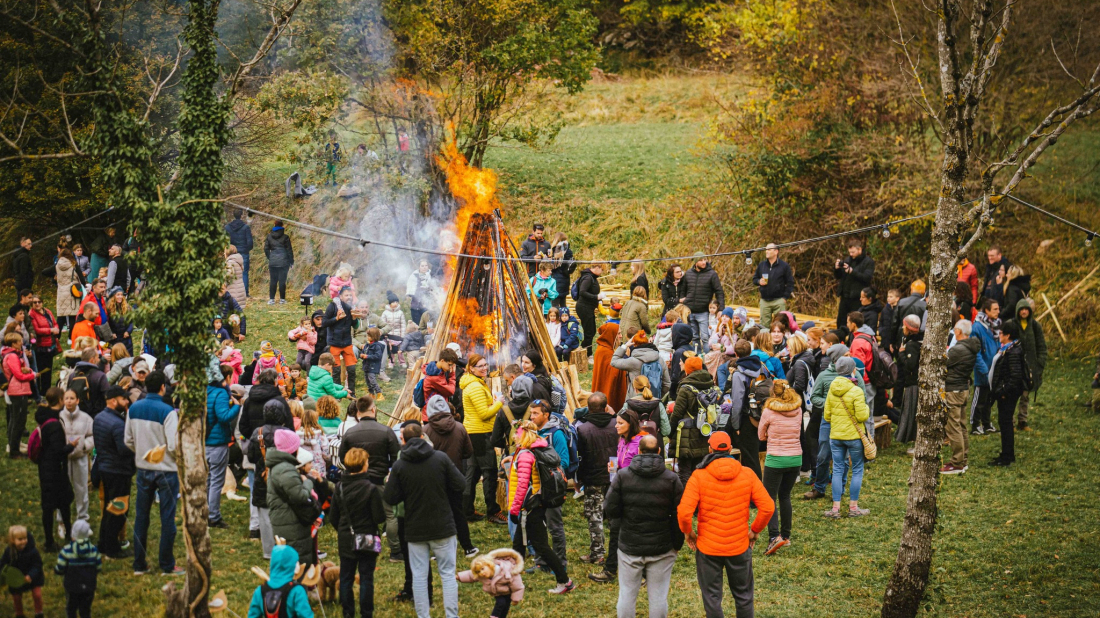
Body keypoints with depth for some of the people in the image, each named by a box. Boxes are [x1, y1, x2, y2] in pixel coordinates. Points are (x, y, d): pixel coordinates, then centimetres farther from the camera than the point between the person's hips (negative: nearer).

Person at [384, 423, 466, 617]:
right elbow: (460, 485, -6)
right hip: (443, 527, 0)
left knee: (419, 576, 7)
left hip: (415, 530, 0)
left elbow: (391, 499, -7)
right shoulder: (441, 458, -9)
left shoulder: (399, 466, -8)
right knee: (448, 573, 8)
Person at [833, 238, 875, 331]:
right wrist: (836, 268, -4)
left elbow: (867, 278, -17)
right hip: (845, 297, 7)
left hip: (857, 298, -7)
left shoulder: (868, 262, -4)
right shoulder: (847, 260, 15)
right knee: (840, 321, 10)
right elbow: (838, 276, 18)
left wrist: (852, 271, -24)